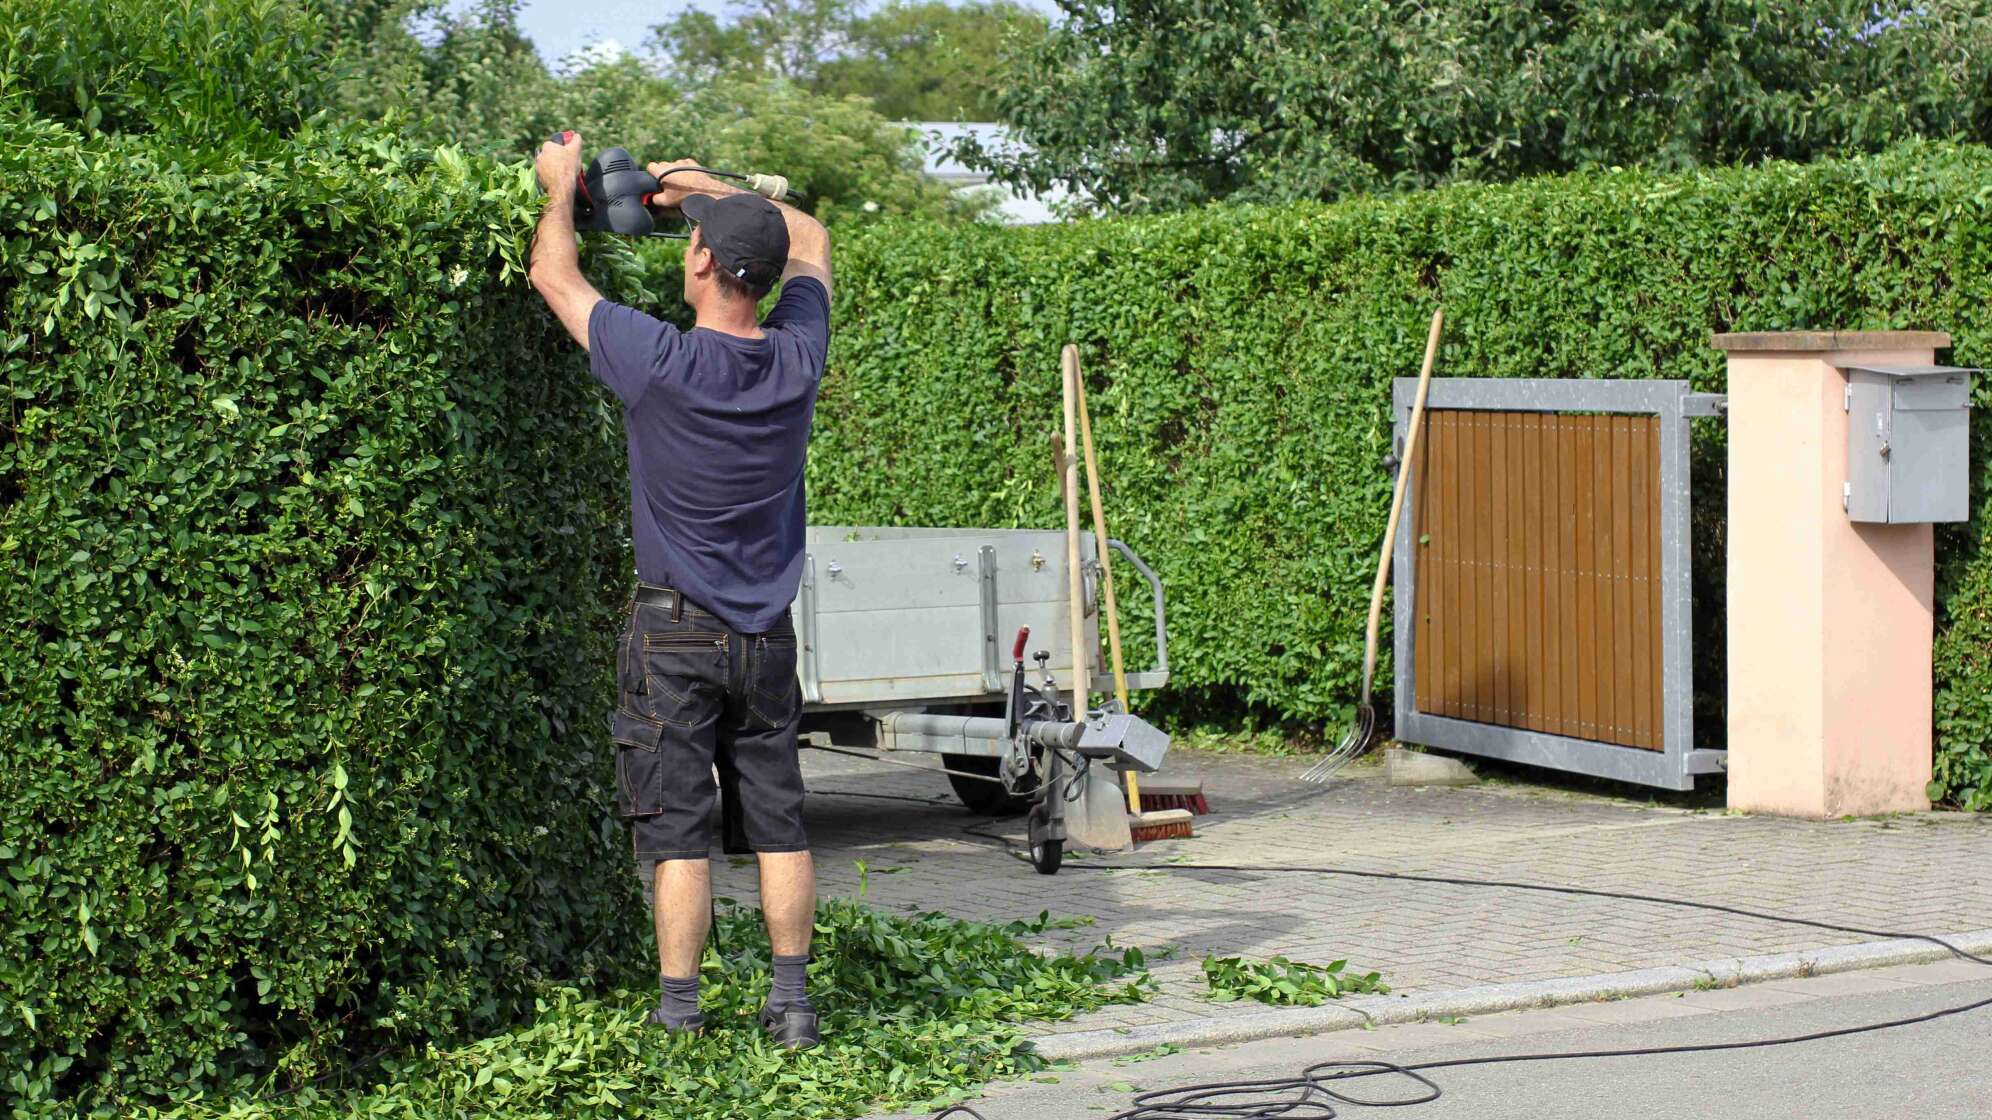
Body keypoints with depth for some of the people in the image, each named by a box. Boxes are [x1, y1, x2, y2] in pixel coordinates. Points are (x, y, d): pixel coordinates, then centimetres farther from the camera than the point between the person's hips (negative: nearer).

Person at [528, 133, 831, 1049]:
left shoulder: (663, 363, -16)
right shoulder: (796, 357, -4)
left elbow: (554, 276, -1)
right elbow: (809, 240, 17)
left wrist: (561, 186, 15)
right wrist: (707, 186, 21)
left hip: (676, 633, -4)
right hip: (766, 632, 4)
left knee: (676, 830, -1)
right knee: (778, 819, 10)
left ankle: (678, 1018, 2)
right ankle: (791, 1000, 13)